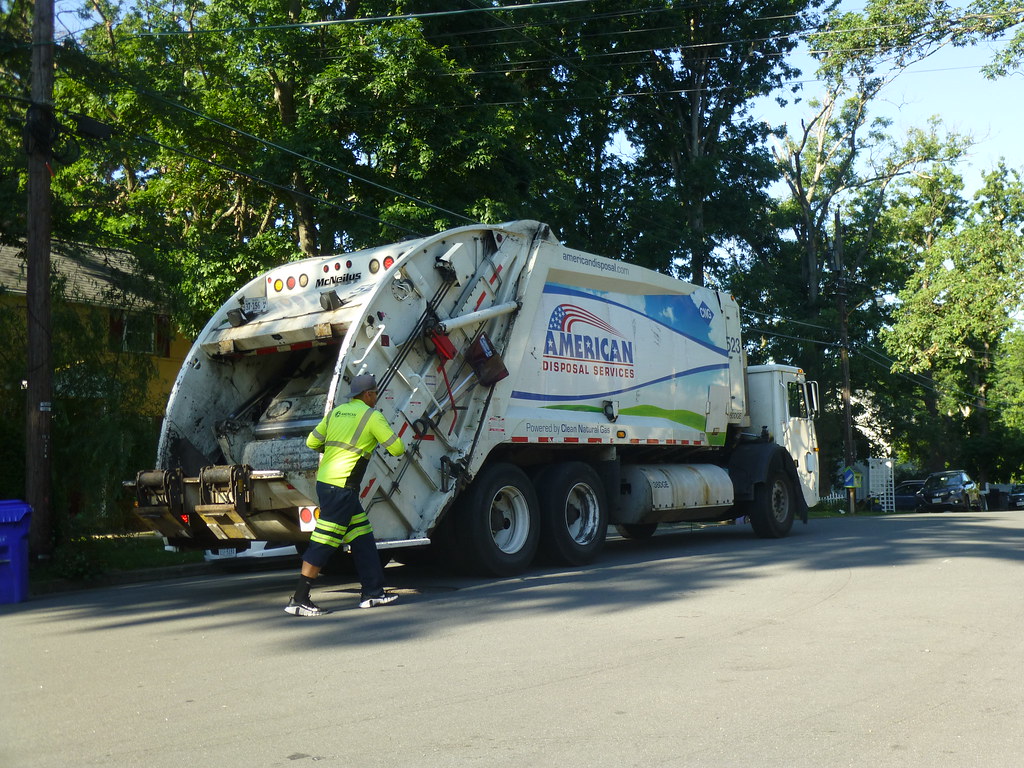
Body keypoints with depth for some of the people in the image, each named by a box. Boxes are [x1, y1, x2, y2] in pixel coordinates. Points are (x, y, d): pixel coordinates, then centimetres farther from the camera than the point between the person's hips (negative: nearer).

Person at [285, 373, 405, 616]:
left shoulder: (336, 412, 14)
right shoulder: (372, 416, -6)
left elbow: (312, 442, 19)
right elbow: (397, 449, -3)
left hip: (324, 482, 8)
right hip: (341, 487, -8)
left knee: (362, 536, 14)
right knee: (323, 543, -5)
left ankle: (372, 592, 18)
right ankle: (298, 601, -2)